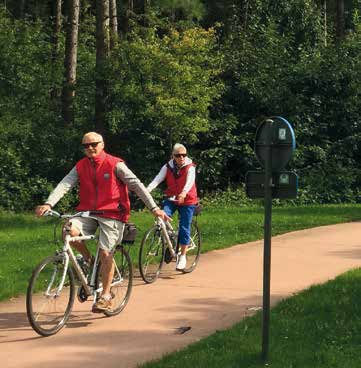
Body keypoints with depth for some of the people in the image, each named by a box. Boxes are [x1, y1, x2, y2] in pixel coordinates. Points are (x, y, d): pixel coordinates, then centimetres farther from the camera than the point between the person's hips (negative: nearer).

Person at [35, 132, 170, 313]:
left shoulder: (115, 164, -6)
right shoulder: (80, 167, 6)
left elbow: (136, 185, -7)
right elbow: (64, 184, -5)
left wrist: (154, 208, -12)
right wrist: (48, 204, -21)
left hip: (111, 214, -4)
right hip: (88, 213, 4)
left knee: (105, 253, -10)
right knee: (69, 230, -24)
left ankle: (106, 296, 3)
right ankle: (88, 260, 3)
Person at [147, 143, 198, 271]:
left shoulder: (190, 167, -11)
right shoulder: (168, 167, -3)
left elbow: (190, 181, -29)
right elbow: (157, 179, -16)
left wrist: (184, 193, -49)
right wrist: (147, 190, -35)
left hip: (187, 200, -2)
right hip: (171, 199, 2)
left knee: (184, 228, -2)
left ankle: (182, 256, 11)